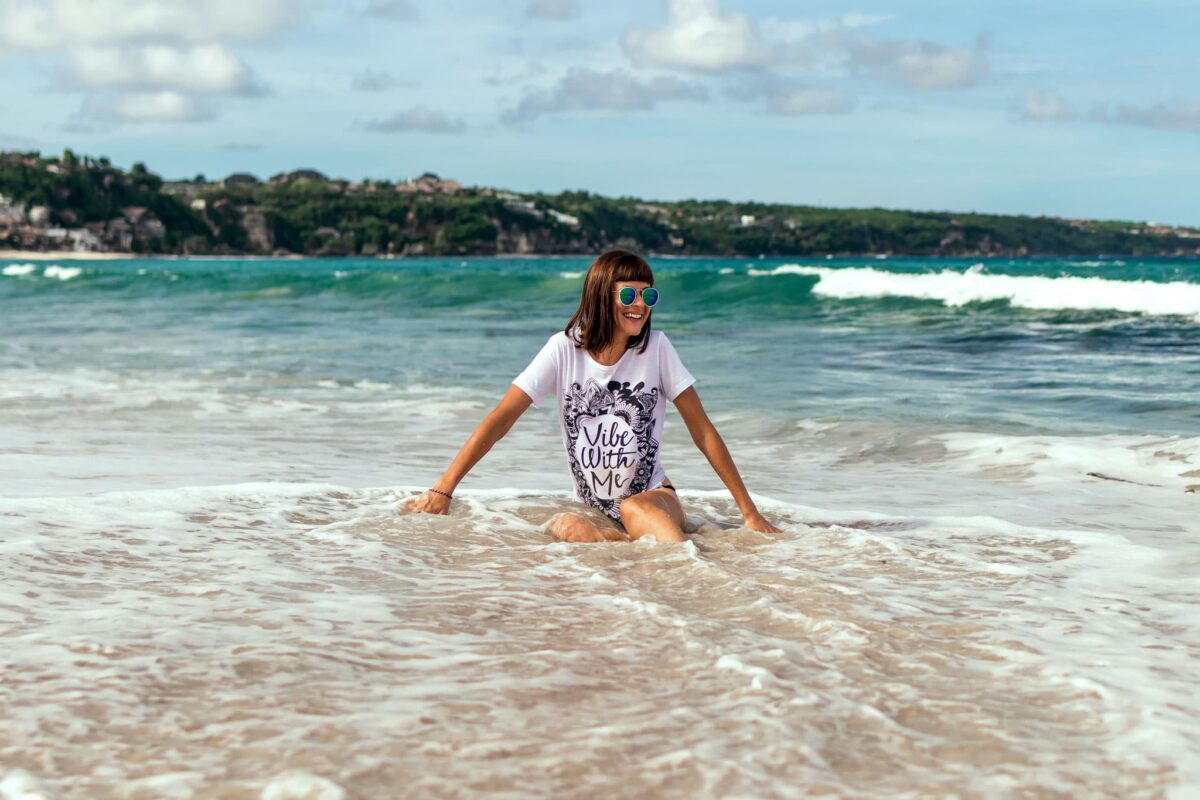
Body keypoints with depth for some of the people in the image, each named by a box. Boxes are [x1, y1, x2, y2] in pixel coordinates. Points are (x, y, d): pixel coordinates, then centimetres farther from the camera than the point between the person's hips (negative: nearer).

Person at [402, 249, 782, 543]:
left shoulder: (656, 348, -5)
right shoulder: (564, 349, -5)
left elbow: (703, 431, -1)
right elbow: (500, 420, -6)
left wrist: (750, 512, -4)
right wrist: (443, 489, -14)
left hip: (656, 500, -1)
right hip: (596, 510, 2)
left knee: (635, 510, -36)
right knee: (565, 528, -32)